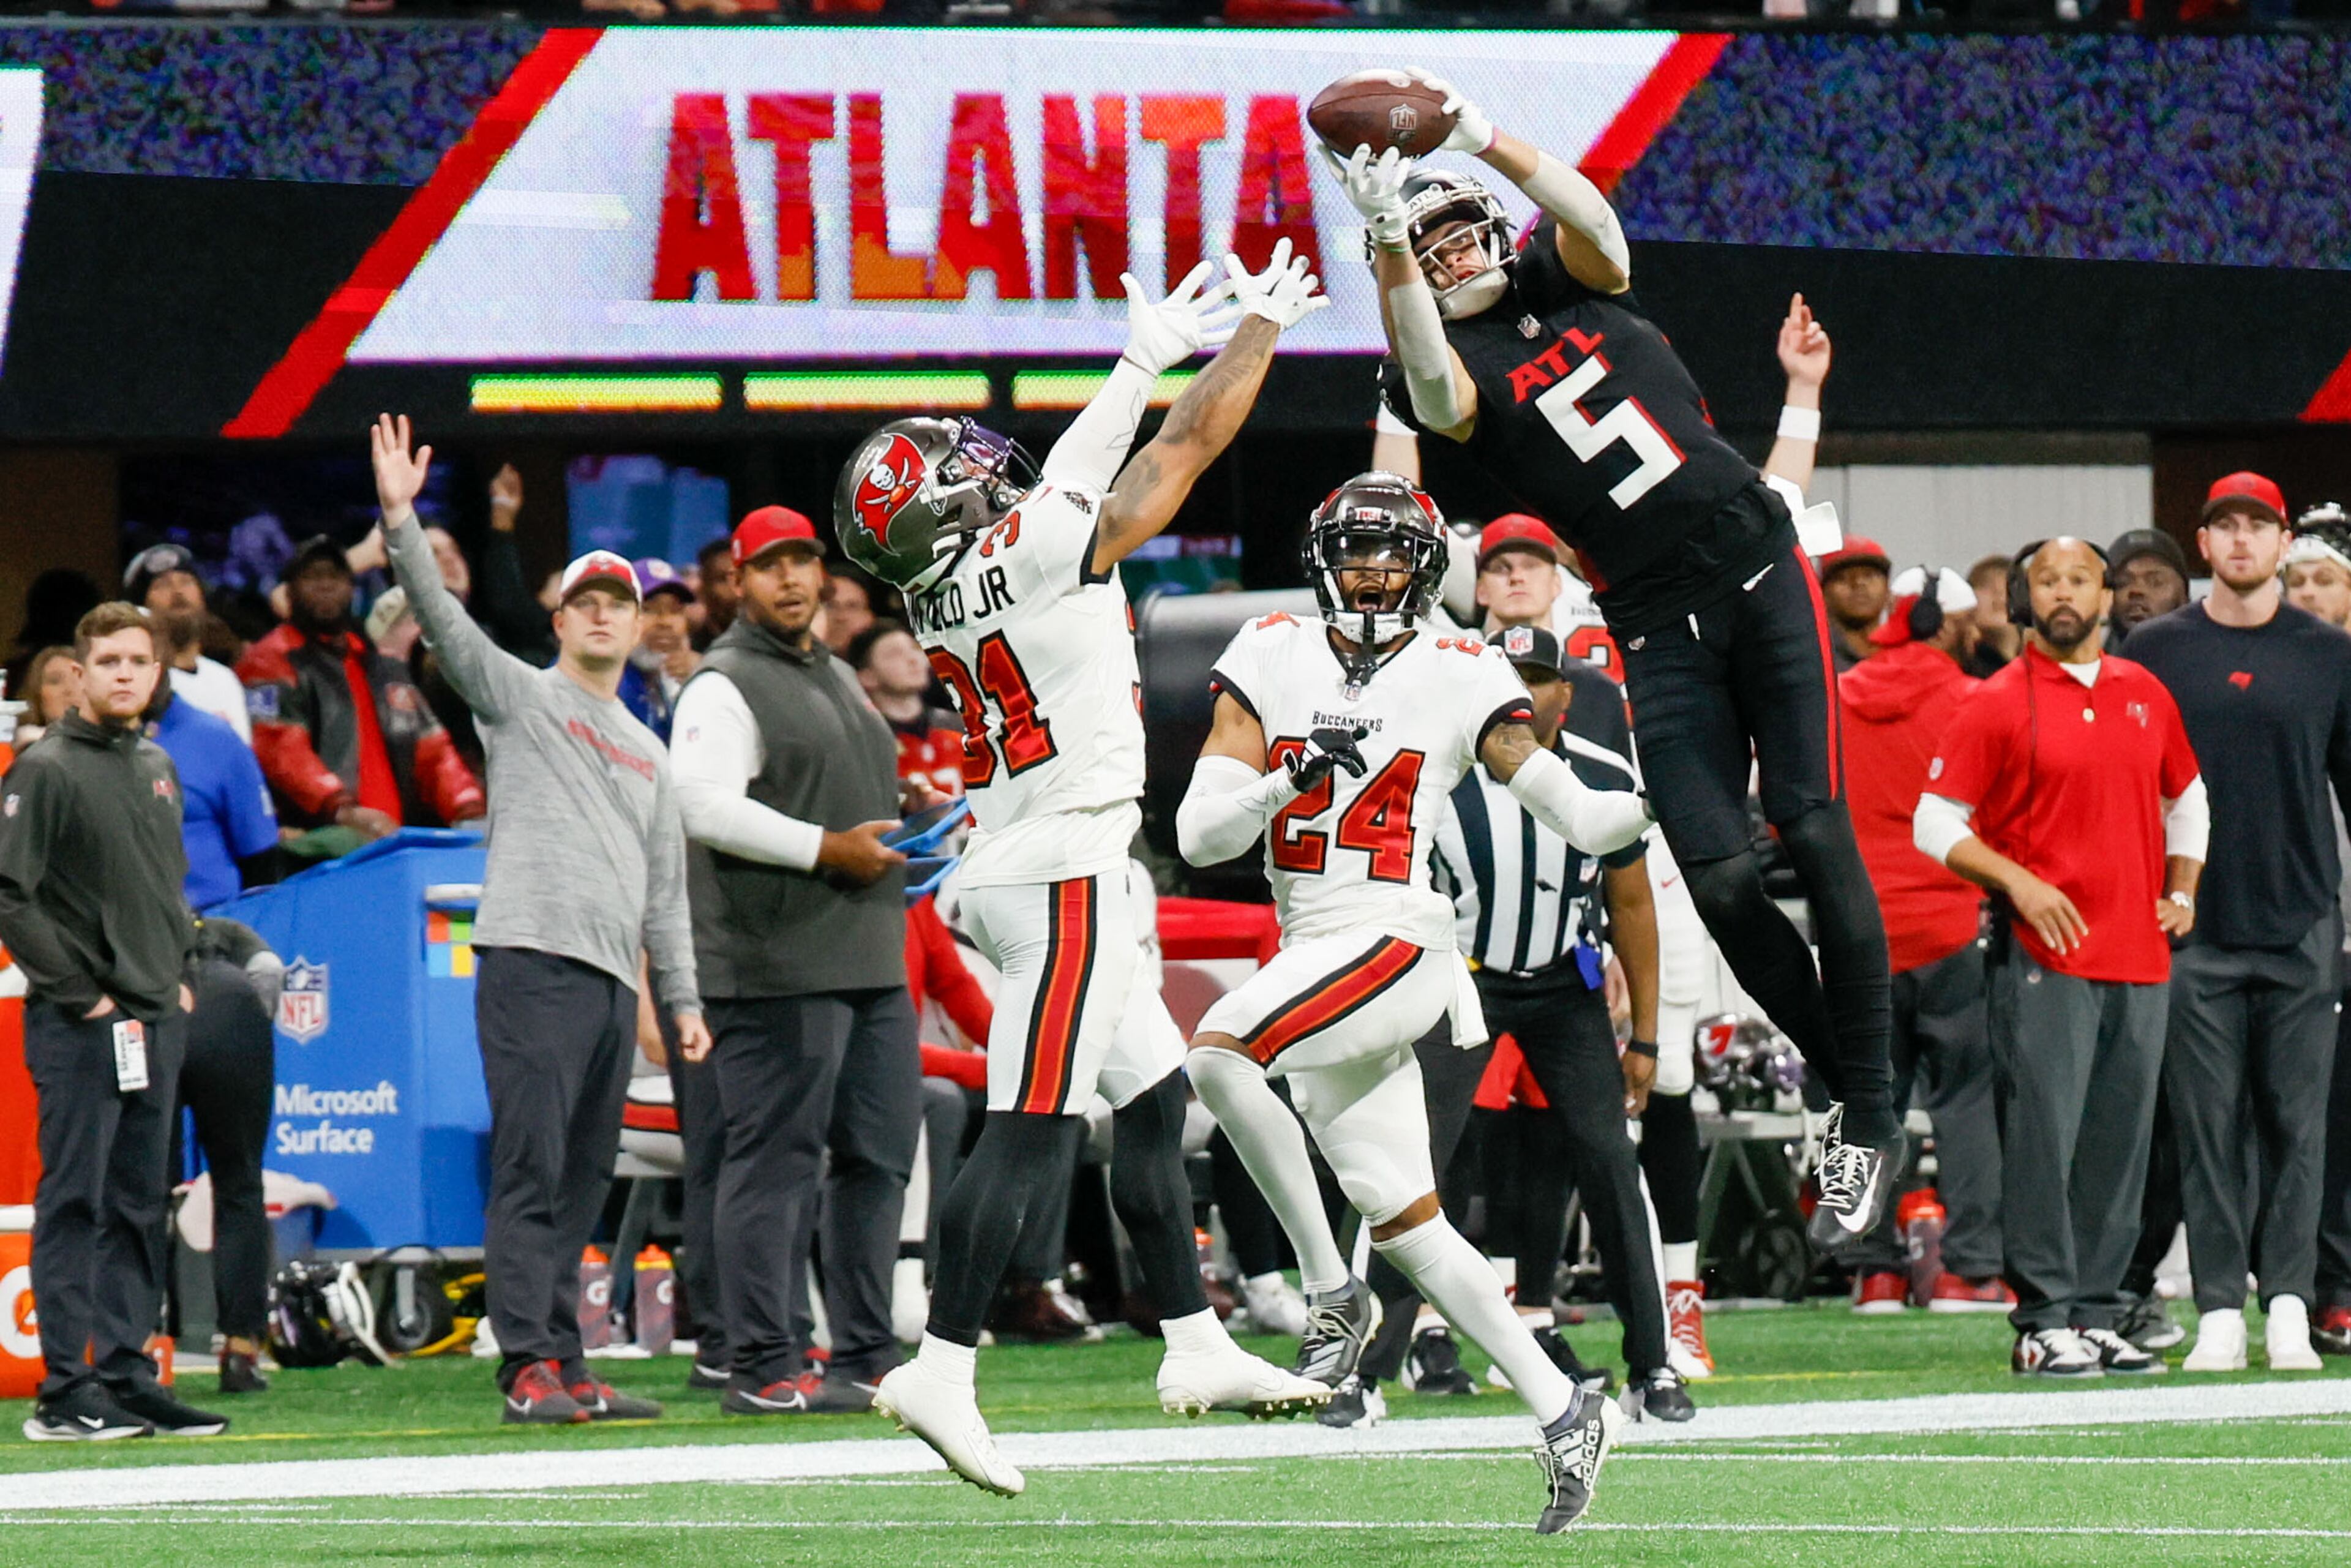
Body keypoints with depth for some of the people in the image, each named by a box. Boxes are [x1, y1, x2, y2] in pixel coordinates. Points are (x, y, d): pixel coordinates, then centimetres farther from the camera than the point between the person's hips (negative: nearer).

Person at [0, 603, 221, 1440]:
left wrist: (178, 971, 14)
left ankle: (128, 1374, 14)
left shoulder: (156, 768, 14)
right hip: (79, 1025, -8)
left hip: (155, 1019, 8)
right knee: (73, 1202, -6)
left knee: (139, 1206, 10)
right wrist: (75, 992, -15)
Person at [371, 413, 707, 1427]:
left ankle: (564, 1367, 8)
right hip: (532, 959, -7)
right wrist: (400, 523, -22)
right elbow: (442, 620, -8)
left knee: (584, 1181, 6)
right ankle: (528, 1368, -16)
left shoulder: (647, 753, 25)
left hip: (614, 979, 7)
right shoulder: (518, 695, 8)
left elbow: (664, 887, 25)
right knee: (532, 1166, -12)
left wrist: (683, 999, 18)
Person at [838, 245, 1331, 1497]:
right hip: (1065, 874, -9)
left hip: (1008, 868, 9)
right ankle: (940, 1372, -13)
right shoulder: (1044, 550, -14)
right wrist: (1261, 329, 9)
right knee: (1028, 1133, -10)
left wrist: (1147, 360, 31)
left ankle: (1195, 1345, 19)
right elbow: (1190, 447, -5)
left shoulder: (944, 586, 8)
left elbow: (1064, 474, 23)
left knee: (1154, 1093, 16)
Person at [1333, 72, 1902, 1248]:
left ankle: (1868, 1114, -6)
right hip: (1657, 626, -1)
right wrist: (1387, 238, -33)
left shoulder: (1569, 285, 11)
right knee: (1720, 875, -13)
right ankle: (1847, 1086, 6)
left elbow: (1589, 216, -10)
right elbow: (1435, 389, -23)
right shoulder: (1449, 369, 1)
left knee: (1812, 830, -10)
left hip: (1755, 567, 1)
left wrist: (1479, 137, -20)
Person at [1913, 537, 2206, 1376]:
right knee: (2044, 1134, -9)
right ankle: (2045, 1322, -7)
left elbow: (2186, 798, 28)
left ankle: (2097, 1312, 12)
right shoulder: (1998, 704, -1)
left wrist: (2182, 892, 15)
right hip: (2046, 954, -5)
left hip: (2142, 957, 5)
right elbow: (1935, 824, -2)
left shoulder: (2146, 695, 14)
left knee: (2120, 1142, 6)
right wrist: (2018, 883, -14)